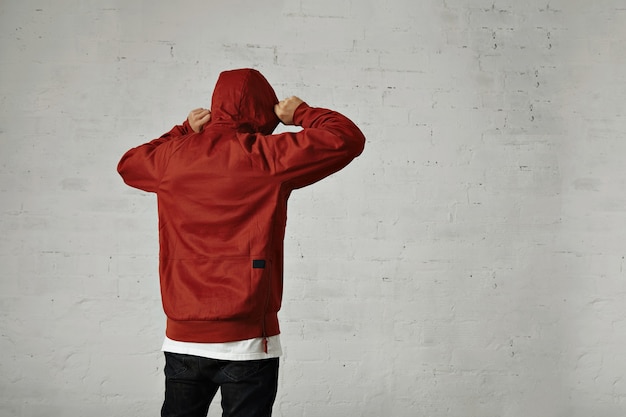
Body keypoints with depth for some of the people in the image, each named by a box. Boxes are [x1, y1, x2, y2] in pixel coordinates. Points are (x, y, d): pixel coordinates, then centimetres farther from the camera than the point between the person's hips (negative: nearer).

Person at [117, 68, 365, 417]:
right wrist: (301, 113, 7)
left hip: (182, 338, 5)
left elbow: (129, 163, 28)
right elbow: (348, 138, -9)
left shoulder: (171, 157, 5)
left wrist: (184, 132, 22)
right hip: (246, 340, -4)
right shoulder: (264, 155, -9)